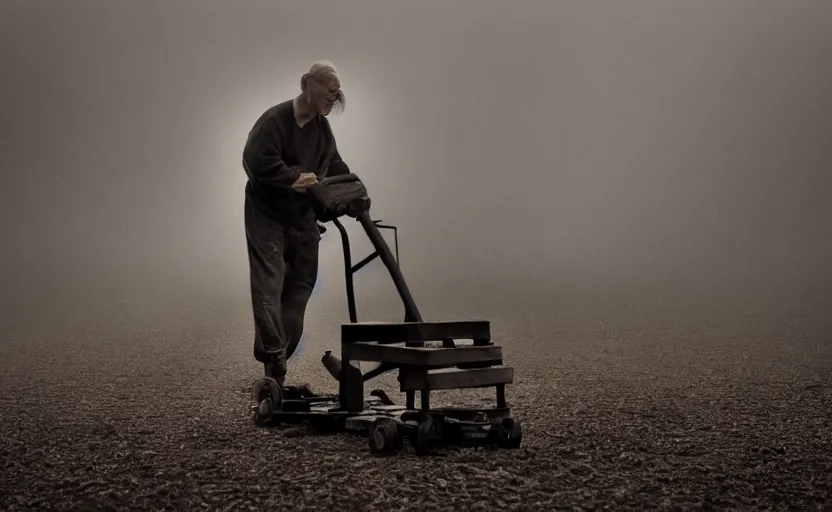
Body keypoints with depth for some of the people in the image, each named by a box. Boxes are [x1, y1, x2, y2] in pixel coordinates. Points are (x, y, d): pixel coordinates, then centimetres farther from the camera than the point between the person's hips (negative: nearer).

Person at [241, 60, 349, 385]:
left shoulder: (322, 127, 8)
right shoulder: (274, 120, -18)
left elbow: (334, 165, 18)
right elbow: (257, 162, -28)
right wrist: (293, 179, -32)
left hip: (303, 219, 8)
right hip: (267, 217, -8)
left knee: (300, 285, 9)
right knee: (269, 286, -12)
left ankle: (278, 355, 20)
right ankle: (274, 358, -13)